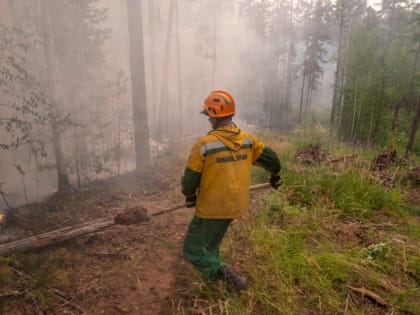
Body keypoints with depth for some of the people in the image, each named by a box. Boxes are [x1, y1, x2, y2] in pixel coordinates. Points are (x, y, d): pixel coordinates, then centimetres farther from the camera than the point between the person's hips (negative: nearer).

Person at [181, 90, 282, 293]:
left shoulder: (205, 144, -19)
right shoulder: (248, 139, -3)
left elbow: (190, 177, -12)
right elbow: (270, 158, 9)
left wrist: (190, 196, 9)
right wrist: (275, 175, 30)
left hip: (211, 208, -7)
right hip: (235, 206, 7)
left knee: (193, 250, 8)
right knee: (211, 243, 29)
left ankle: (230, 278, -4)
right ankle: (214, 276, 44)